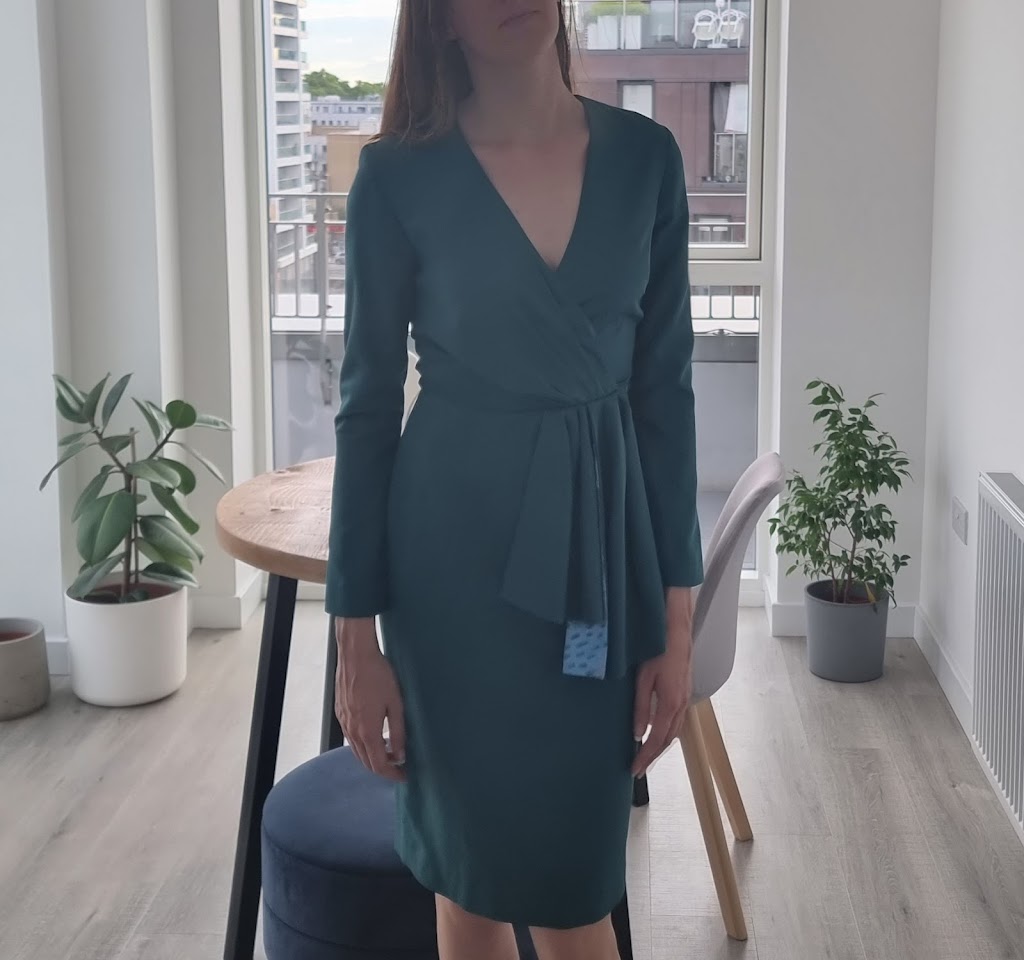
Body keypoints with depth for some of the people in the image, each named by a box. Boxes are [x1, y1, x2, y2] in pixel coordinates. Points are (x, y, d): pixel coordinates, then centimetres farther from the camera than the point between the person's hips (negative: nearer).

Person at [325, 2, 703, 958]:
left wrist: (677, 618, 0)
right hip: (459, 547, -1)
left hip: (598, 540, 2)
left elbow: (665, 386, 3)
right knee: (471, 874, 11)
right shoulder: (398, 174, -5)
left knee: (574, 883, 8)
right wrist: (356, 632, -4)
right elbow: (368, 402, -2)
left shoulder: (644, 157, 2)